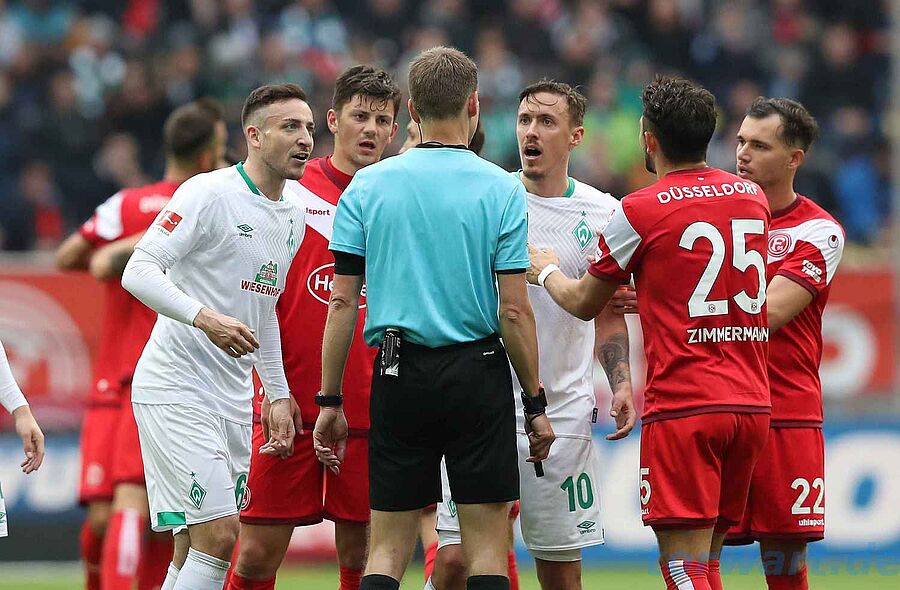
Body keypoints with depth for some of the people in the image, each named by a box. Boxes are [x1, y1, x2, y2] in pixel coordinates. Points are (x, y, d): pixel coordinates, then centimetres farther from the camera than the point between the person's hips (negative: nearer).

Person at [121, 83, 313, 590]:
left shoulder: (294, 216, 13)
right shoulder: (209, 194, -12)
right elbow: (139, 271, -18)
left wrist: (279, 395, 21)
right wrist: (205, 318, -31)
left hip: (234, 396, 8)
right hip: (176, 390, -8)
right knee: (217, 538, -16)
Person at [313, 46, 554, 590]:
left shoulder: (368, 187, 2)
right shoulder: (502, 190, -3)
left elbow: (342, 303, 1)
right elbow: (514, 310, -5)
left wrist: (330, 401, 7)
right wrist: (536, 405, 3)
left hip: (399, 376, 2)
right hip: (479, 374, -2)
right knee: (487, 545, 2)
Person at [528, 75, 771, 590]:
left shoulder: (640, 212, -6)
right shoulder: (753, 198, 10)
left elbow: (583, 304, 8)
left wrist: (546, 271, 29)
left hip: (683, 407, -6)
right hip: (752, 405, 6)